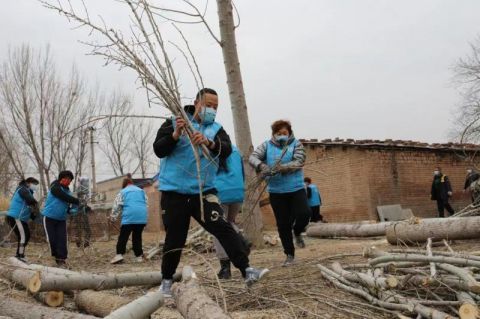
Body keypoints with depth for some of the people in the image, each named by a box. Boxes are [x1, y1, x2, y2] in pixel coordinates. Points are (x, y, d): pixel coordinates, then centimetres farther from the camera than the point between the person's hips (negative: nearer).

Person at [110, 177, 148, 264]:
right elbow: (146, 203, 21)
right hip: (142, 217, 4)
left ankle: (119, 254, -13)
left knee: (123, 237, 0)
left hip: (129, 217, -3)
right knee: (137, 236, 11)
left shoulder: (123, 192, 12)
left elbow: (117, 205, 8)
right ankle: (139, 256, 10)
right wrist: (146, 217, 25)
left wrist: (113, 217, 16)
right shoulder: (141, 191, 22)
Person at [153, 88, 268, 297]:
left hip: (204, 191, 1)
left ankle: (247, 271, -13)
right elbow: (158, 150, -6)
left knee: (224, 228, -13)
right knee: (174, 239, 8)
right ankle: (167, 280, 28)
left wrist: (209, 142, -32)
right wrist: (175, 135, -23)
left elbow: (227, 149, -12)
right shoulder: (173, 123, 2)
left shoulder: (216, 129, 6)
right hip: (174, 193, -1)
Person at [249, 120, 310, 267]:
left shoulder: (296, 144, -1)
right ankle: (289, 254, 22)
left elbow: (299, 162, -14)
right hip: (276, 191, 1)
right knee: (283, 224, 5)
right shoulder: (267, 145, 2)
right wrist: (261, 165, -31)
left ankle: (297, 232, 18)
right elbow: (253, 157, -8)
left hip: (296, 188, -1)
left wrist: (281, 167, -30)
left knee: (304, 213, -18)